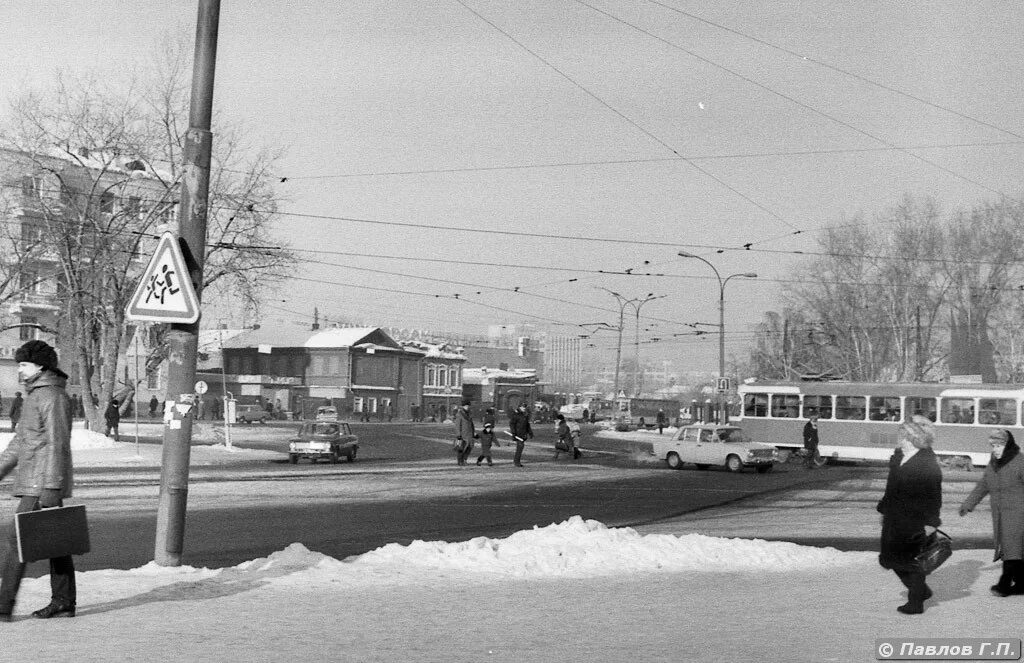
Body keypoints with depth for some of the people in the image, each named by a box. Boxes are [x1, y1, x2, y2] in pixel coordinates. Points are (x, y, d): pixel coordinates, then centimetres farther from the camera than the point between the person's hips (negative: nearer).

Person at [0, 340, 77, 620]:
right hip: (33, 483, 10)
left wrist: (51, 488, -24)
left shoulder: (53, 397, -14)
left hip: (42, 484, -10)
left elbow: (57, 445, -20)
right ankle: (64, 602, 17)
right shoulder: (36, 395, 18)